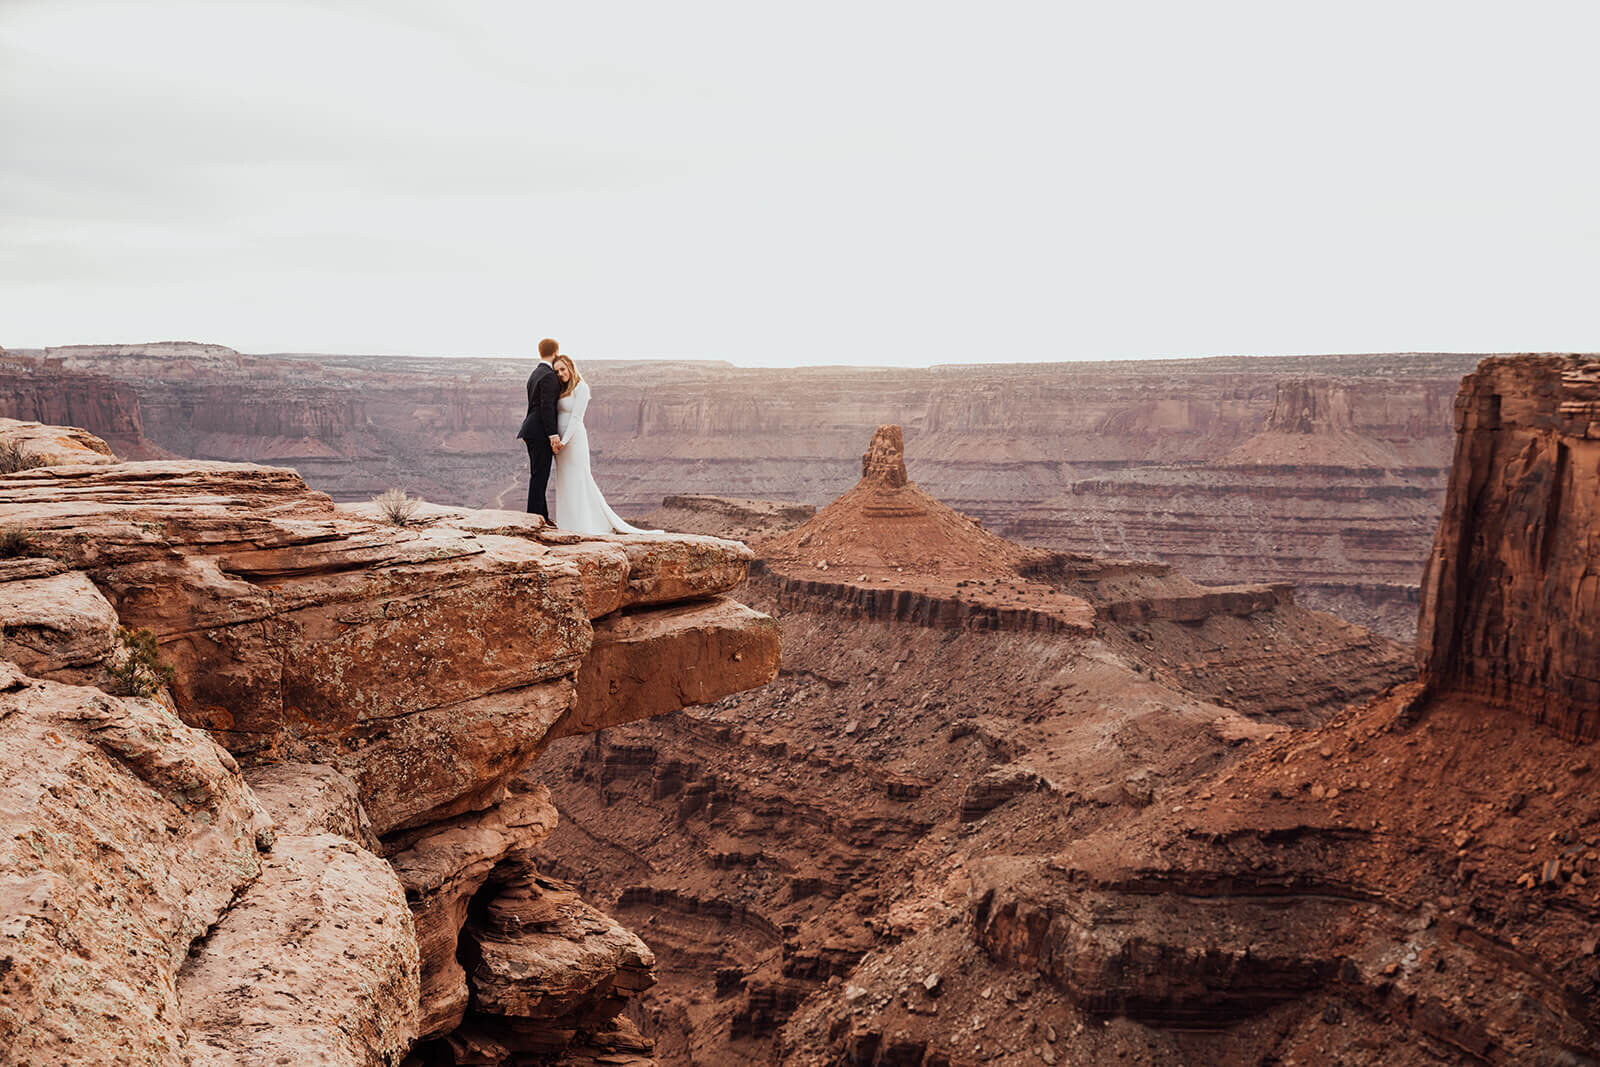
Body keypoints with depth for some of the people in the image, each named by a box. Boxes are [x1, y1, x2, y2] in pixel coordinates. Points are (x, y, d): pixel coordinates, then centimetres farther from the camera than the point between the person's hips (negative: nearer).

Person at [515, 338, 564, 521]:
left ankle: (542, 516, 16)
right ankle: (535, 516, -5)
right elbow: (546, 407, -20)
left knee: (539, 474, 12)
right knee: (539, 474, -7)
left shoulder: (535, 374, 17)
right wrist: (553, 434, -21)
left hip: (532, 429, 10)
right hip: (541, 431, -10)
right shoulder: (548, 376, -14)